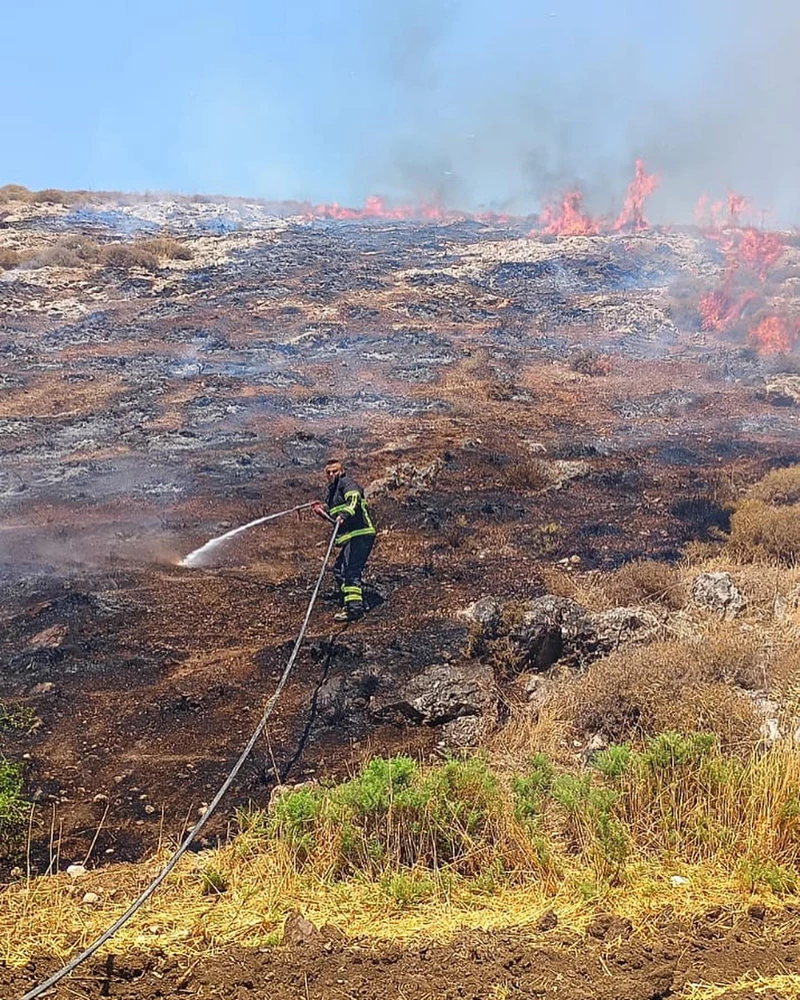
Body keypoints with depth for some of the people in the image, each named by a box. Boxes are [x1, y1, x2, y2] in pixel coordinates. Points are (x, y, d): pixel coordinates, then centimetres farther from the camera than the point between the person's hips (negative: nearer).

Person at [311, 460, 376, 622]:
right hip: (351, 536, 11)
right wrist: (322, 511, 15)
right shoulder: (332, 490, 23)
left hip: (361, 534, -11)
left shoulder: (347, 483, -5)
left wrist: (344, 515, -44)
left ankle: (355, 608, -24)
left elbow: (354, 499, -28)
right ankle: (348, 603, 28)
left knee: (350, 569, -19)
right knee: (339, 569, 18)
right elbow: (334, 516, 32)